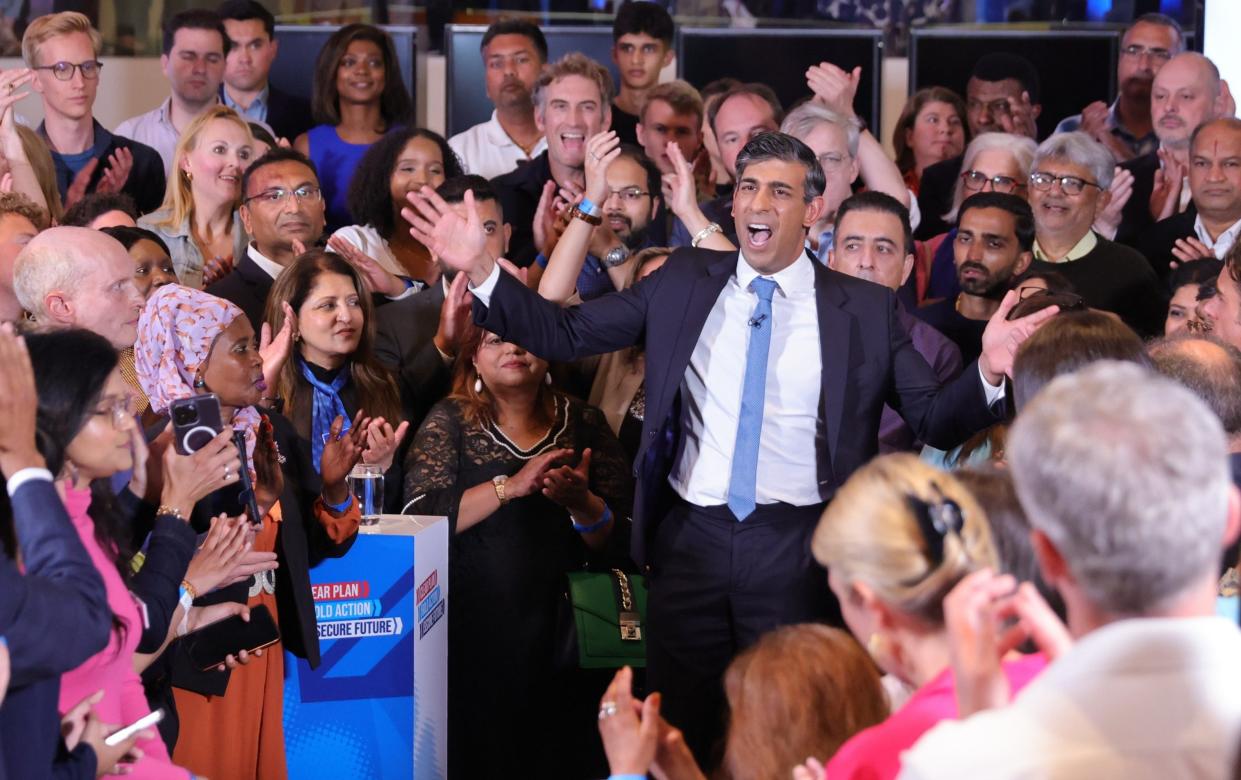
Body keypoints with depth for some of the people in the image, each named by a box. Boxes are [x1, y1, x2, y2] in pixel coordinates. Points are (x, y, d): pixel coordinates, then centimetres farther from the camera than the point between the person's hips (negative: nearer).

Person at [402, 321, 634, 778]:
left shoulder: (583, 424, 7)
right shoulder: (450, 421, 4)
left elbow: (619, 542, 3)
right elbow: (421, 517, -12)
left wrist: (581, 502, -17)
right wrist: (510, 487, -21)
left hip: (559, 632, 2)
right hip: (474, 636, -1)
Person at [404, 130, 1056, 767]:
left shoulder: (866, 309, 1)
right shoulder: (683, 284, 6)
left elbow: (937, 421, -2)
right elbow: (565, 334, 4)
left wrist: (987, 371, -22)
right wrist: (480, 269, -8)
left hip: (796, 551, -2)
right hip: (690, 539, 2)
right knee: (679, 734, 10)